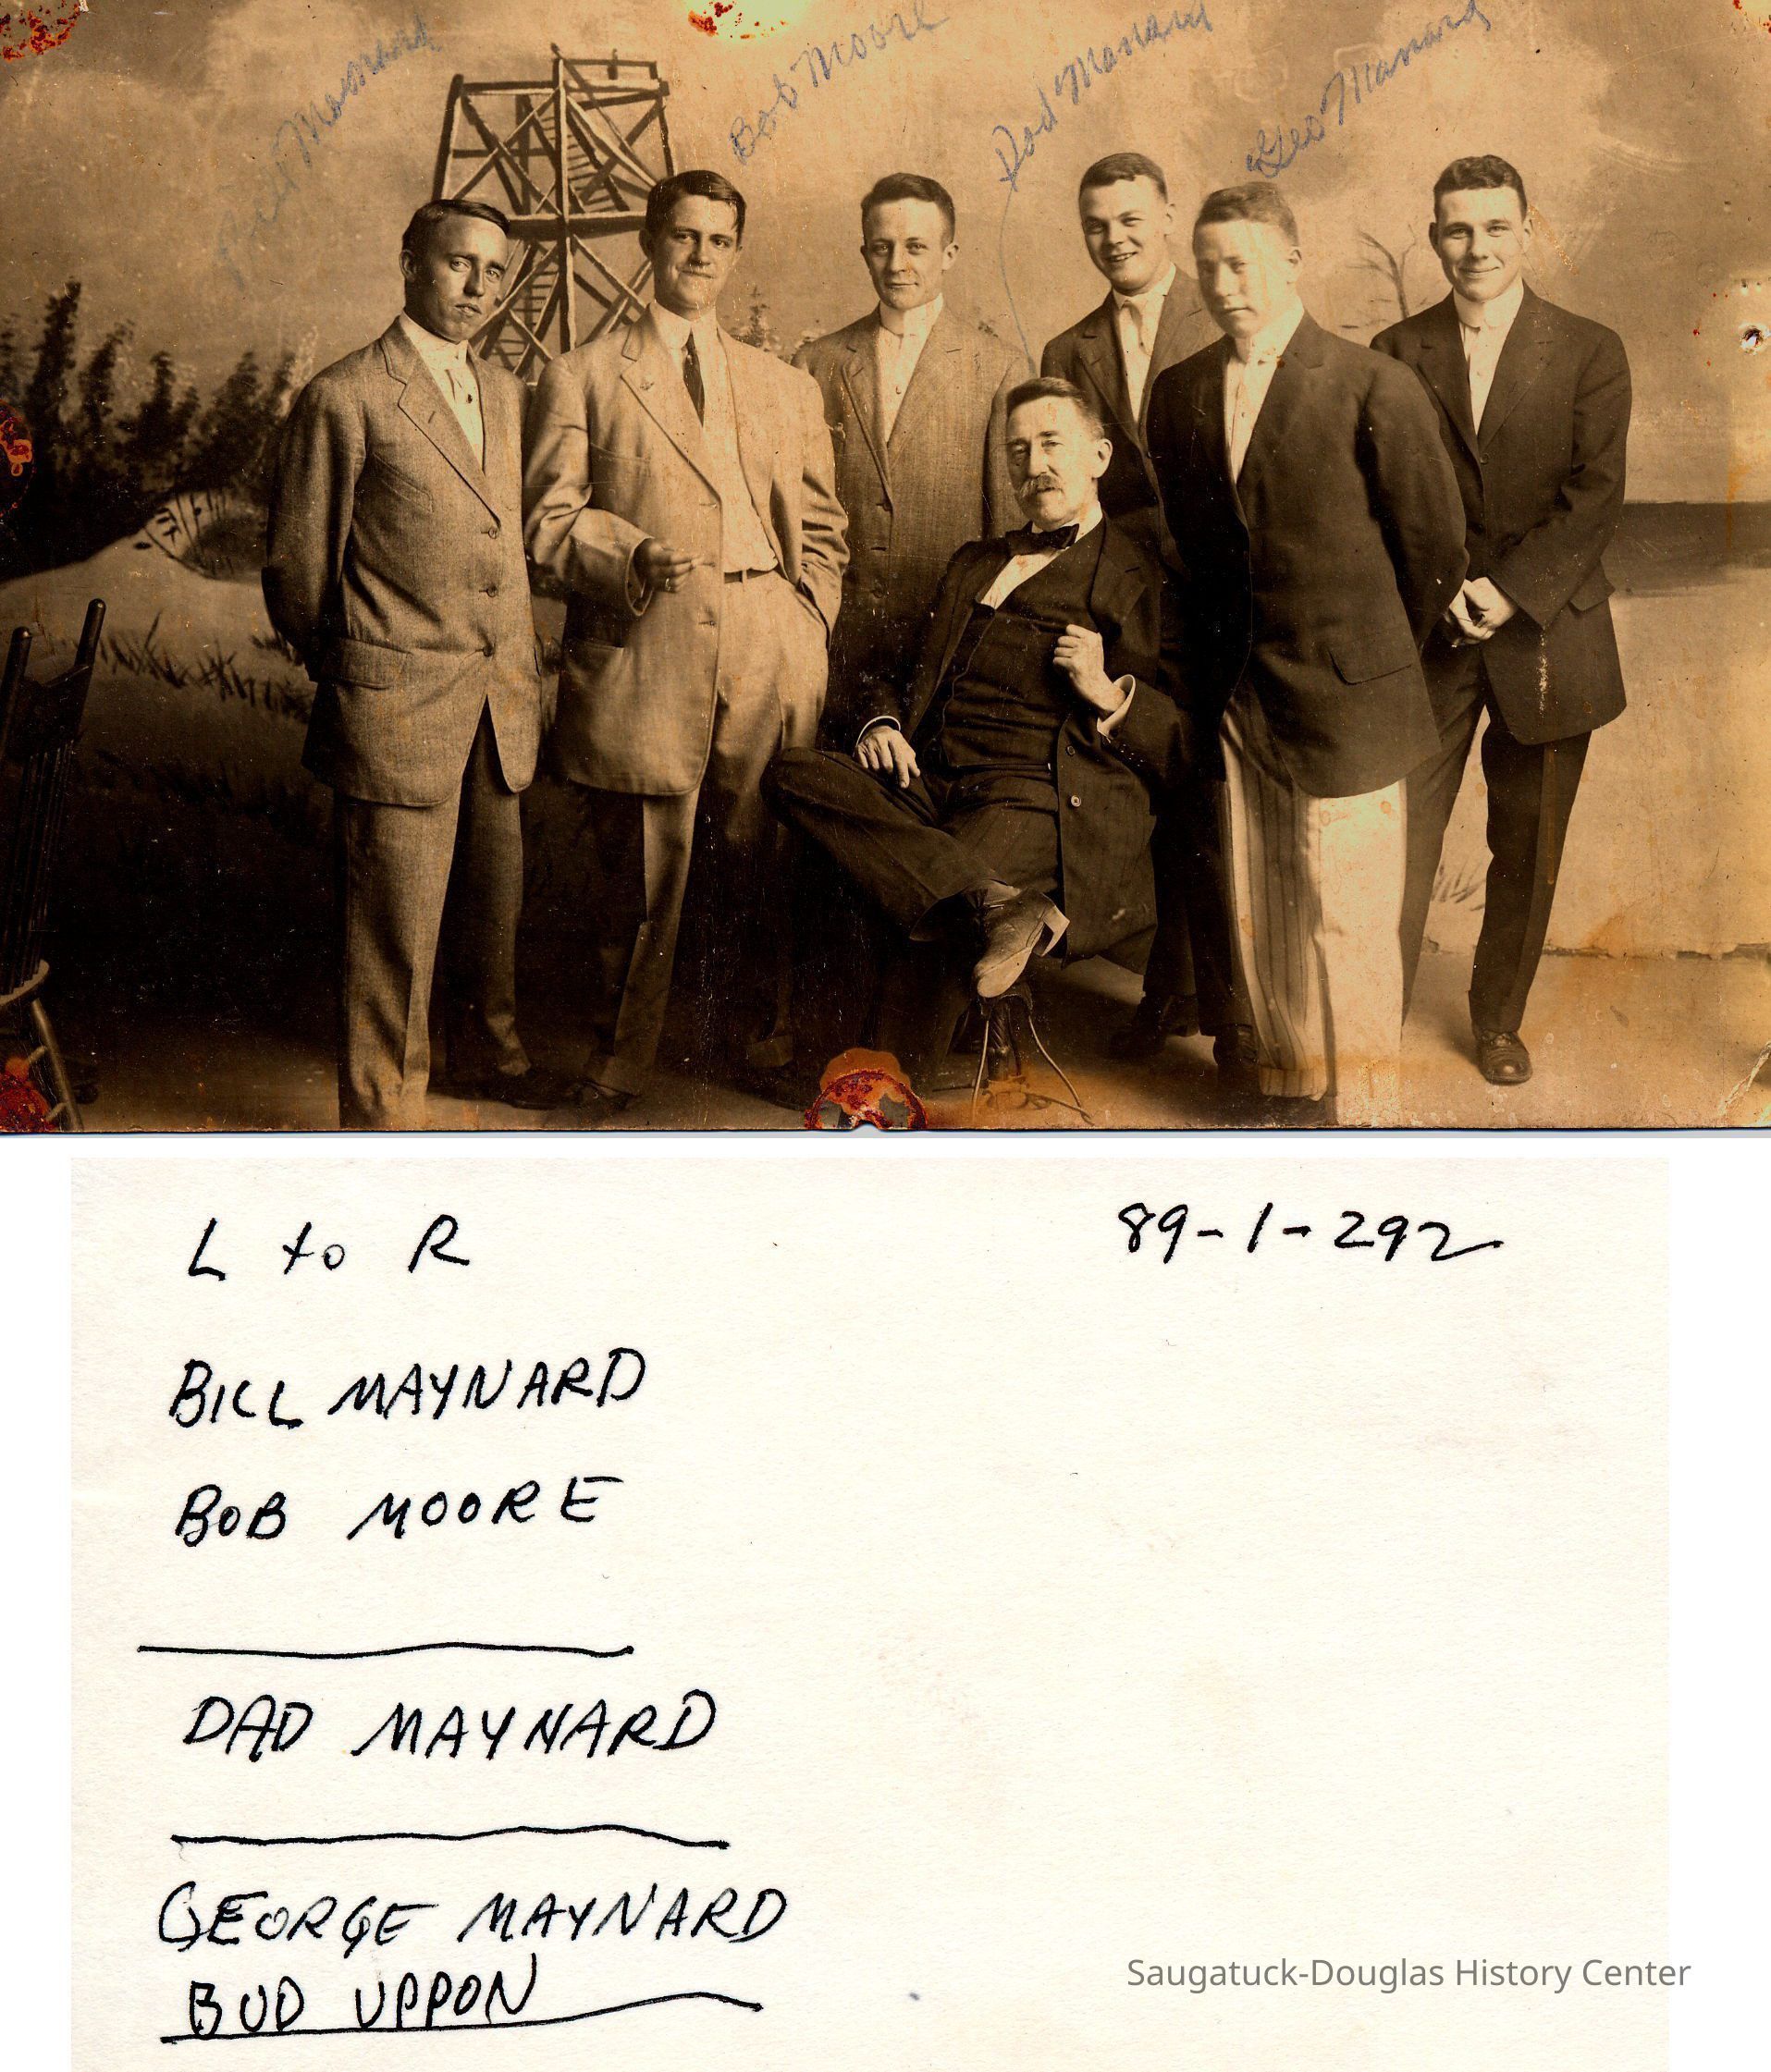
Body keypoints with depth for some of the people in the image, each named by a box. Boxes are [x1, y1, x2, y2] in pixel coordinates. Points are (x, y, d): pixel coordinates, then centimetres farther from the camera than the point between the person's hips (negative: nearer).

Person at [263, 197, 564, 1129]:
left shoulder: (502, 391, 12)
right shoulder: (345, 399, -10)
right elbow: (295, 570, -4)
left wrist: (521, 665, 16)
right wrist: (351, 673, 7)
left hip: (498, 702, 7)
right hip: (398, 711, -7)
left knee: (494, 902, 19)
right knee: (394, 931, -1)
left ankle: (485, 1047, 42)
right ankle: (382, 1119, 11)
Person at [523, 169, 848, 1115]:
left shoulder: (788, 387, 19)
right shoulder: (582, 377, 9)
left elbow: (822, 527, 20)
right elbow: (550, 521, 2)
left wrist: (809, 628, 5)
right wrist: (633, 555, -15)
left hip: (769, 657, 3)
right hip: (643, 655, -2)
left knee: (767, 865, 5)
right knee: (643, 876, 2)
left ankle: (773, 1039, 23)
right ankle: (625, 1058, 17)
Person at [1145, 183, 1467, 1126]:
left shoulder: (1374, 388, -7)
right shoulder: (1178, 394, 9)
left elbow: (1434, 549, -1)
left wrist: (1374, 660, 7)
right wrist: (1217, 662, 11)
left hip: (1344, 702, -4)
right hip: (1237, 702, 5)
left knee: (1350, 922, -3)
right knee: (1258, 917, 11)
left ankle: (1365, 1108, 11)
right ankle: (1287, 1088, 27)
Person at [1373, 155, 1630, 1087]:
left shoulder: (1590, 352, 2)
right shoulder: (1396, 353, 6)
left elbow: (1597, 494, -5)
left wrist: (1511, 590, -15)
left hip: (1545, 635, 0)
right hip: (1427, 631, 0)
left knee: (1527, 849, 9)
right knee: (1399, 839, -4)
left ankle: (1498, 1019, 25)